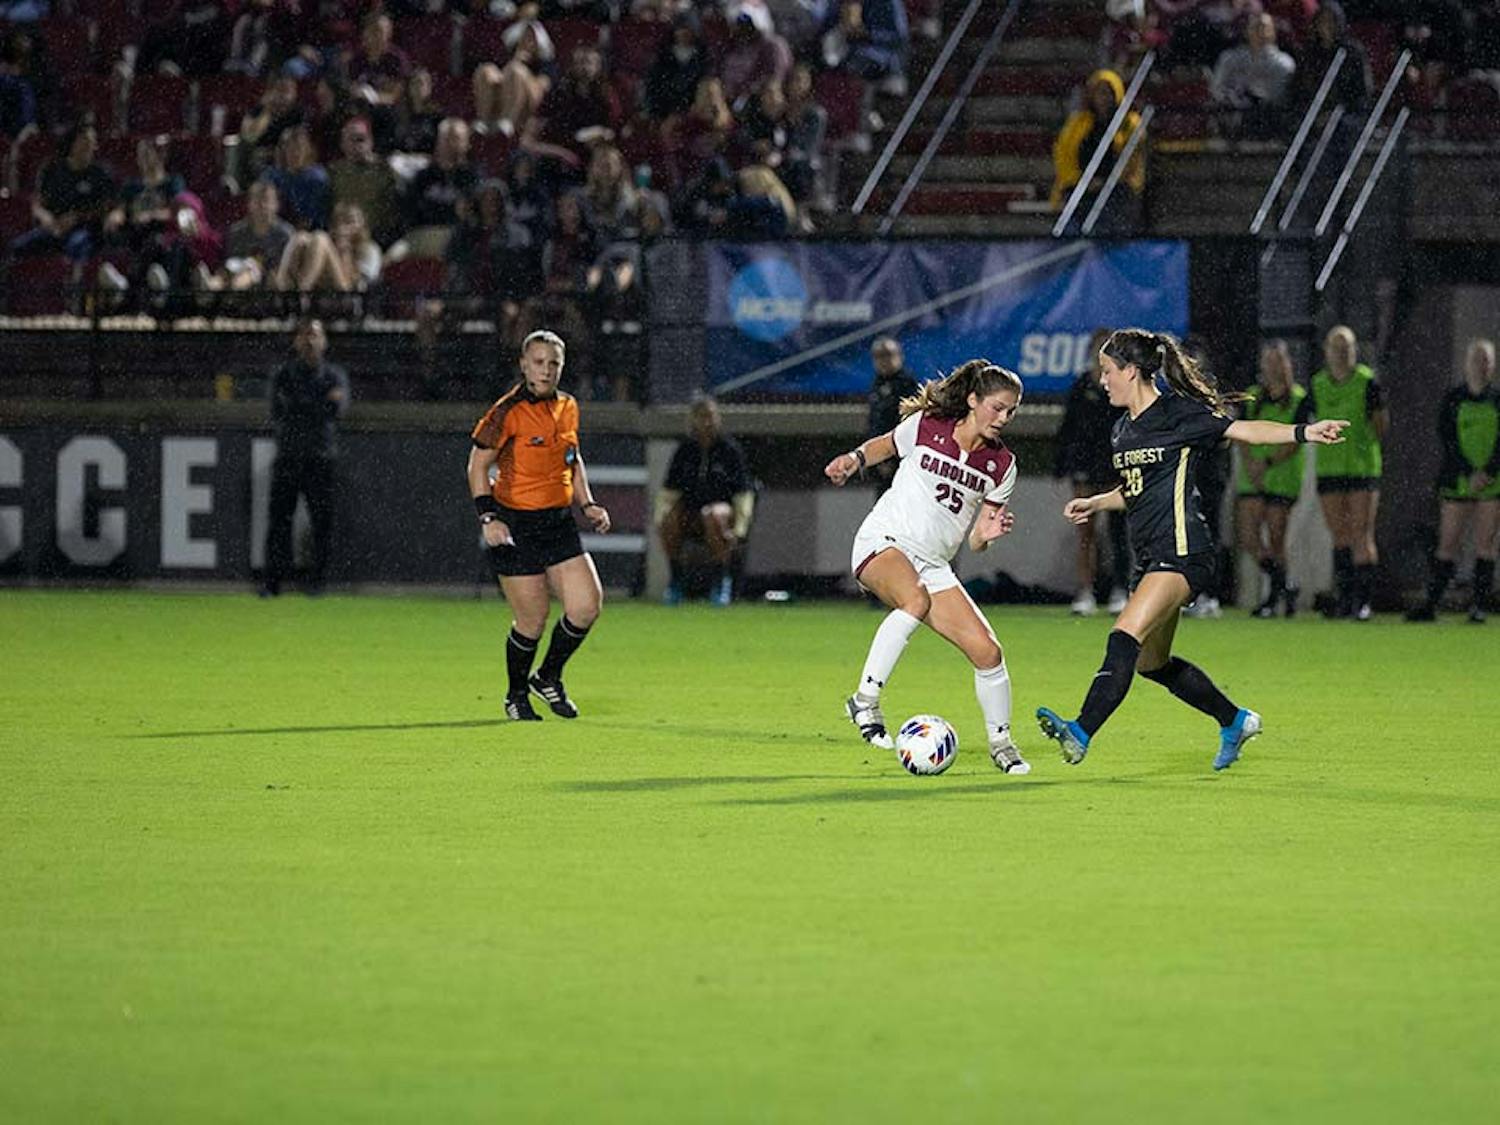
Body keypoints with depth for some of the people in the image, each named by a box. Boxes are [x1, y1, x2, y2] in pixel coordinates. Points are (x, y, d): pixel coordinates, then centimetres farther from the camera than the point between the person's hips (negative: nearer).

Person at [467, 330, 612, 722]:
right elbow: (478, 464, -8)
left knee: (587, 605, -4)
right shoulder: (508, 412, -12)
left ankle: (548, 678, 20)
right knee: (532, 621, -3)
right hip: (515, 525, -6)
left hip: (559, 522, 6)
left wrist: (587, 504, 11)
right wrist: (488, 517, -17)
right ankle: (516, 694, 21)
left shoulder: (567, 407, 8)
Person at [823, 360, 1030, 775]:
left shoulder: (1002, 465, 4)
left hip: (933, 566, 4)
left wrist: (986, 534, -14)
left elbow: (974, 543, 9)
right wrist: (854, 459, -2)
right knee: (916, 598, -38)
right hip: (882, 543, -4)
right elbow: (885, 445, 18)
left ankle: (1000, 743, 16)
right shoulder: (925, 427, -4)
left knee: (987, 651, -7)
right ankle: (865, 699, -34)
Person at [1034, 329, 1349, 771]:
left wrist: (1303, 432, -23)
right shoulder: (1123, 430, 16)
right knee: (1152, 663, 16)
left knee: (1127, 637, -23)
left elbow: (1242, 429, -11)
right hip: (1150, 555, 10)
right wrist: (1094, 503, 17)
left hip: (1182, 551, -10)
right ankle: (1235, 721, 32)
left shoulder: (1177, 414, -8)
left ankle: (1081, 733, -32)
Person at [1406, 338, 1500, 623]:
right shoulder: (1452, 399, 5)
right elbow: (1447, 439, -3)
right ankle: (1431, 604, 3)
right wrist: (1470, 473, -13)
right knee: (1447, 543, -1)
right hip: (1458, 480, 0)